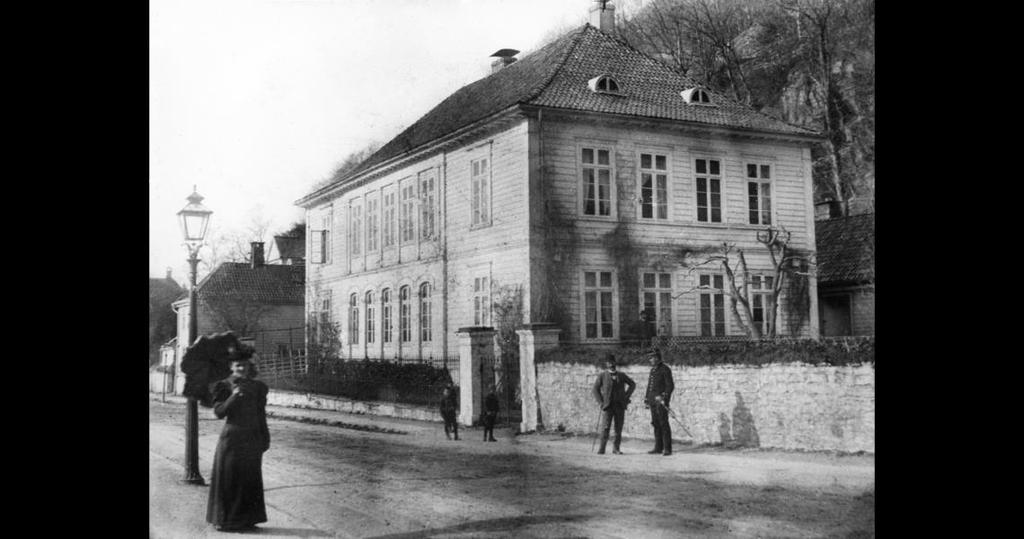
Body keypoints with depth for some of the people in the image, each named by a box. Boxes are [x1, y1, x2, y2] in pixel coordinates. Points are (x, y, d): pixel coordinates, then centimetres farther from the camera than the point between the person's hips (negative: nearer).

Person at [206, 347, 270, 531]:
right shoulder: (223, 386, -2)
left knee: (250, 479, 8)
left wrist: (265, 438, 9)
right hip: (231, 438, -3)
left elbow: (261, 414, 10)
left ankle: (247, 519, 18)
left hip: (252, 439, 3)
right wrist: (233, 396, -24)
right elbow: (219, 412, -11)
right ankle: (224, 519, 13)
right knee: (227, 478, 2)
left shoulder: (257, 387, 6)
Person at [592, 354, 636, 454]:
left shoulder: (621, 375, 11)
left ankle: (616, 448, 11)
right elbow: (595, 389, 3)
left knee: (619, 429, 3)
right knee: (605, 427, -11)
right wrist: (600, 402, -5)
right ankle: (602, 448, -7)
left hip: (620, 406, 3)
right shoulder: (602, 376, 3)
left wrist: (626, 396, 9)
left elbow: (632, 384, 20)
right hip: (607, 406, -3)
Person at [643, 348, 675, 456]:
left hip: (661, 401, -8)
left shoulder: (665, 369, -6)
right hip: (653, 402, 8)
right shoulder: (653, 370, 18)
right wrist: (647, 398, 16)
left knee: (664, 424, -8)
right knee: (656, 424, 8)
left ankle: (667, 449, -6)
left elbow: (670, 385, -11)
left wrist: (664, 397, -19)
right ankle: (658, 448, 13)